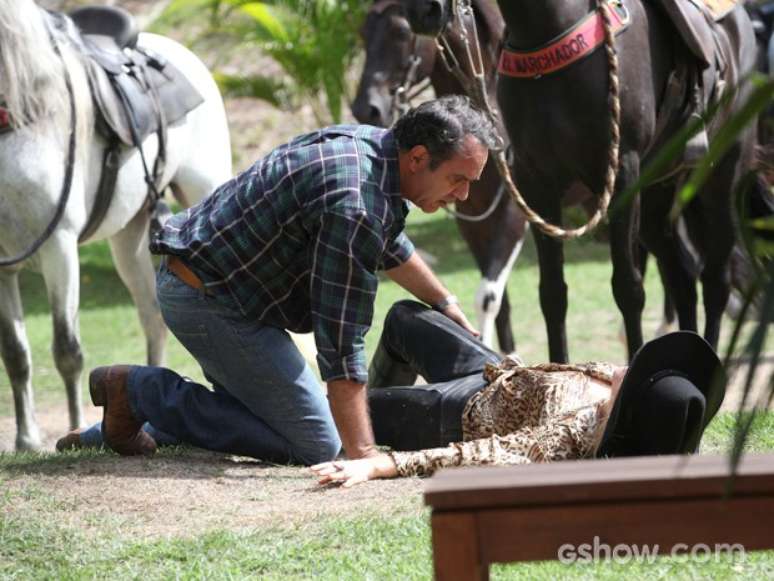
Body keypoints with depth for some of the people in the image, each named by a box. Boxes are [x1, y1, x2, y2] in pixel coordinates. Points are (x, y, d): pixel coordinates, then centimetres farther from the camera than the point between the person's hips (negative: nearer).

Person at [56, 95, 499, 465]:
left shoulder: (371, 143, 4)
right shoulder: (354, 204, -27)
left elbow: (390, 245, 28)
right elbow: (341, 342, -29)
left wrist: (447, 304, 37)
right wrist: (364, 457, -30)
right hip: (211, 299, -11)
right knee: (315, 445, -9)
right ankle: (143, 390, -7)